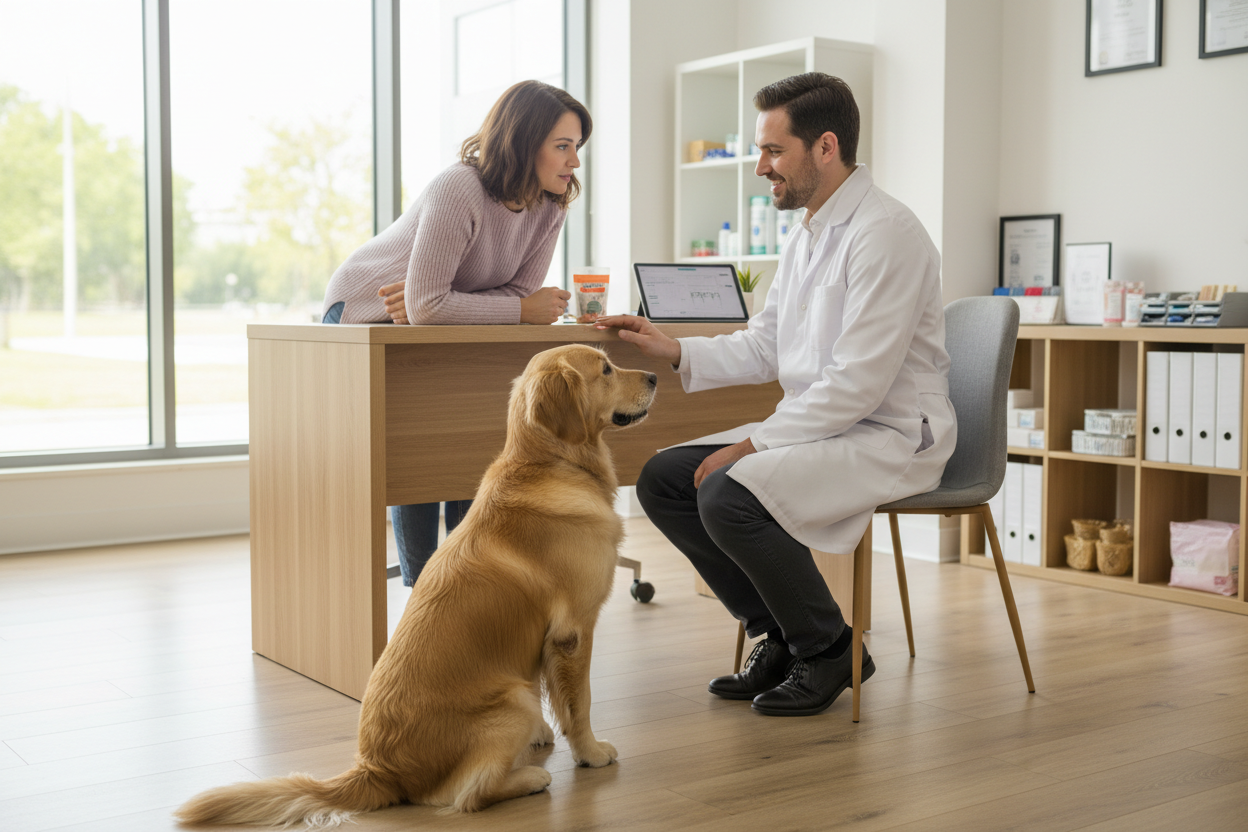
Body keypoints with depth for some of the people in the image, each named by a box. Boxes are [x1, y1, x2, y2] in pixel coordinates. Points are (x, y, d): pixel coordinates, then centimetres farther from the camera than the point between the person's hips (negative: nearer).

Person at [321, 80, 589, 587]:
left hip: (432, 319, 6)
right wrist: (522, 311, -32)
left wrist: (434, 299, -29)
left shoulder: (550, 206, -12)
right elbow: (428, 307, -39)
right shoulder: (459, 191, -34)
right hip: (362, 315, -6)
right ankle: (422, 586, -5)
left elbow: (520, 290, -15)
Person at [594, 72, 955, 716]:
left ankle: (830, 650, -5)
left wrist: (753, 446, -21)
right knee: (662, 480, -1)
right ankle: (779, 637, 9)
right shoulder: (808, 235, 13)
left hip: (889, 436, -9)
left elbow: (858, 383, -23)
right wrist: (674, 351, 2)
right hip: (820, 427, 10)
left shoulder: (885, 234, -17)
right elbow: (762, 348, 15)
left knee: (728, 496, -29)